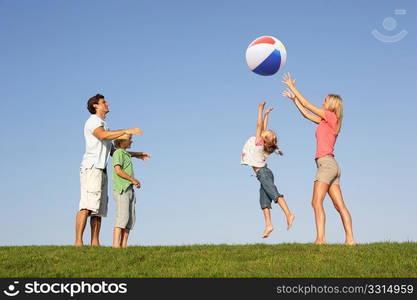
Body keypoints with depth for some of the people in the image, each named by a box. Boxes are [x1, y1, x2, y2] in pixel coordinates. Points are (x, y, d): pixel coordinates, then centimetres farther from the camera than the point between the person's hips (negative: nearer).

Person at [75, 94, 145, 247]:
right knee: (87, 206, -20)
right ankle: (78, 242, -27)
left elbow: (113, 151, 32)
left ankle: (95, 243, 3)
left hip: (101, 171, 10)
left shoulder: (104, 125, 30)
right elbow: (103, 135, -23)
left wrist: (135, 154, 26)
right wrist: (126, 131, -23)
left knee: (98, 210, 4)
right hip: (91, 168, -10)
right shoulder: (93, 121, -1)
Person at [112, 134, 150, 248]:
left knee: (131, 218, 3)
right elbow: (118, 170, -16)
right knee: (122, 217, -17)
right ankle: (116, 245, -21)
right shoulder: (118, 153, -5)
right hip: (121, 189, -9)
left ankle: (124, 245, 1)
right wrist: (133, 179, -12)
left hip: (129, 189, 9)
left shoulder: (126, 154, 21)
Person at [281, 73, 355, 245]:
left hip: (326, 163, -10)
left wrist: (292, 87, 7)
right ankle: (350, 239, -1)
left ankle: (320, 238, -27)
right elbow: (307, 114, 28)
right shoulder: (328, 121, 21)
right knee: (340, 205, 3)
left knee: (317, 202, -18)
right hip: (332, 166, 10)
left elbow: (307, 105, -1)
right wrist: (294, 98, 30)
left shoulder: (330, 116, -3)